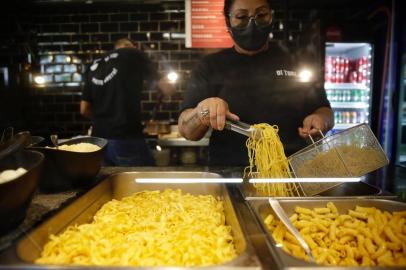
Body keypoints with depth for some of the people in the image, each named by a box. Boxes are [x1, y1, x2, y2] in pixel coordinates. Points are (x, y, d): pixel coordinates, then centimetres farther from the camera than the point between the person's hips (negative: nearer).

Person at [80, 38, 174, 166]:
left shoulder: (94, 66, 17)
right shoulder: (134, 55, 5)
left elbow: (84, 110, 15)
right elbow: (166, 89, 7)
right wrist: (166, 85, 29)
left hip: (99, 139, 6)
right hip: (126, 139, -6)